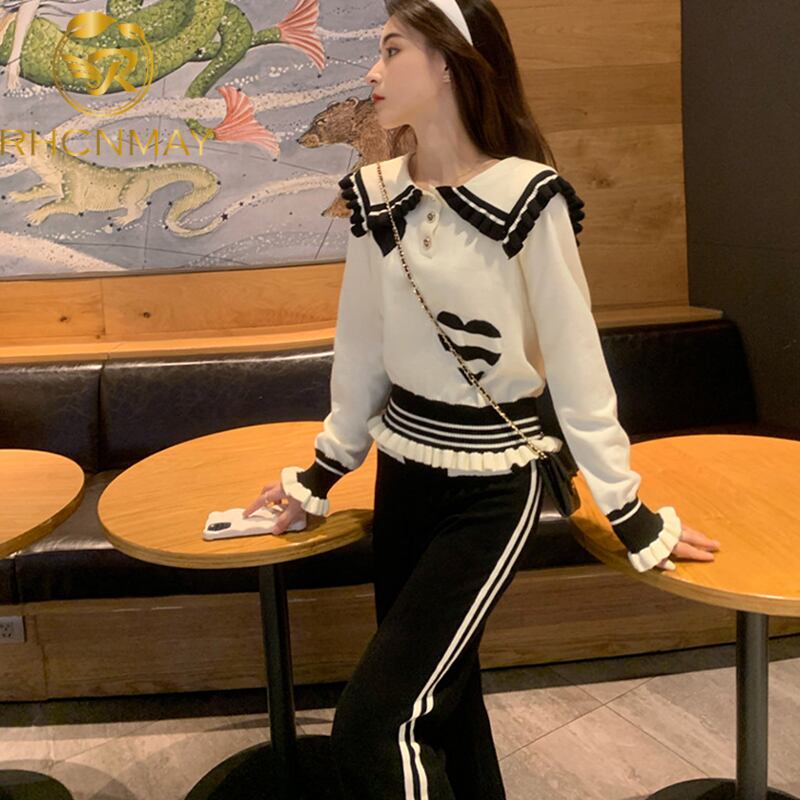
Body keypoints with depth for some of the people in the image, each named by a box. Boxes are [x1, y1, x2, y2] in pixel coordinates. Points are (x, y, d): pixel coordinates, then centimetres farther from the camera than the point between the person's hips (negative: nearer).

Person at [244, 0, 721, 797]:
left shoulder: (527, 197, -16)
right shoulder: (376, 196, 0)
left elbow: (574, 363, -11)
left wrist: (631, 514, -5)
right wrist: (320, 474, 17)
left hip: (489, 489, -6)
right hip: (401, 476, 6)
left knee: (373, 726, -9)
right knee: (438, 700, 19)